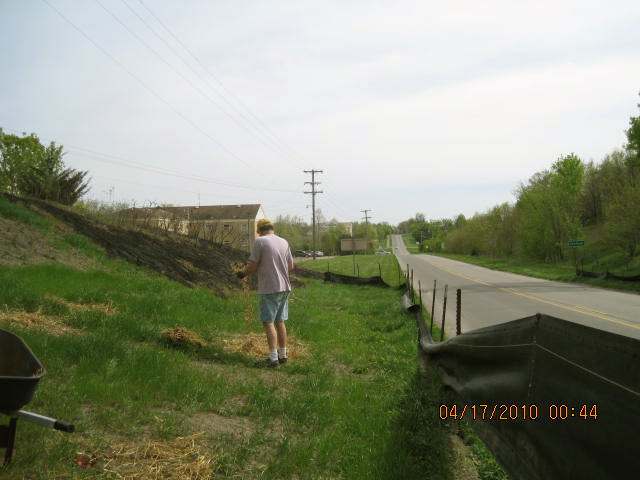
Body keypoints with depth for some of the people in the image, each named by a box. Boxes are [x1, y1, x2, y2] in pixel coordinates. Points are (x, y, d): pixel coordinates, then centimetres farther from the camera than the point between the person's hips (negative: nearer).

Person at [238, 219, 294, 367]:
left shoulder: (260, 241, -9)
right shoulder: (284, 242, 9)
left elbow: (252, 266, -11)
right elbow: (291, 266, 13)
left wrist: (243, 274, 8)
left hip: (269, 289, -6)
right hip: (284, 288, 6)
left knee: (269, 323, -2)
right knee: (280, 322, 14)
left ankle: (273, 357, -4)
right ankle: (283, 354, 20)